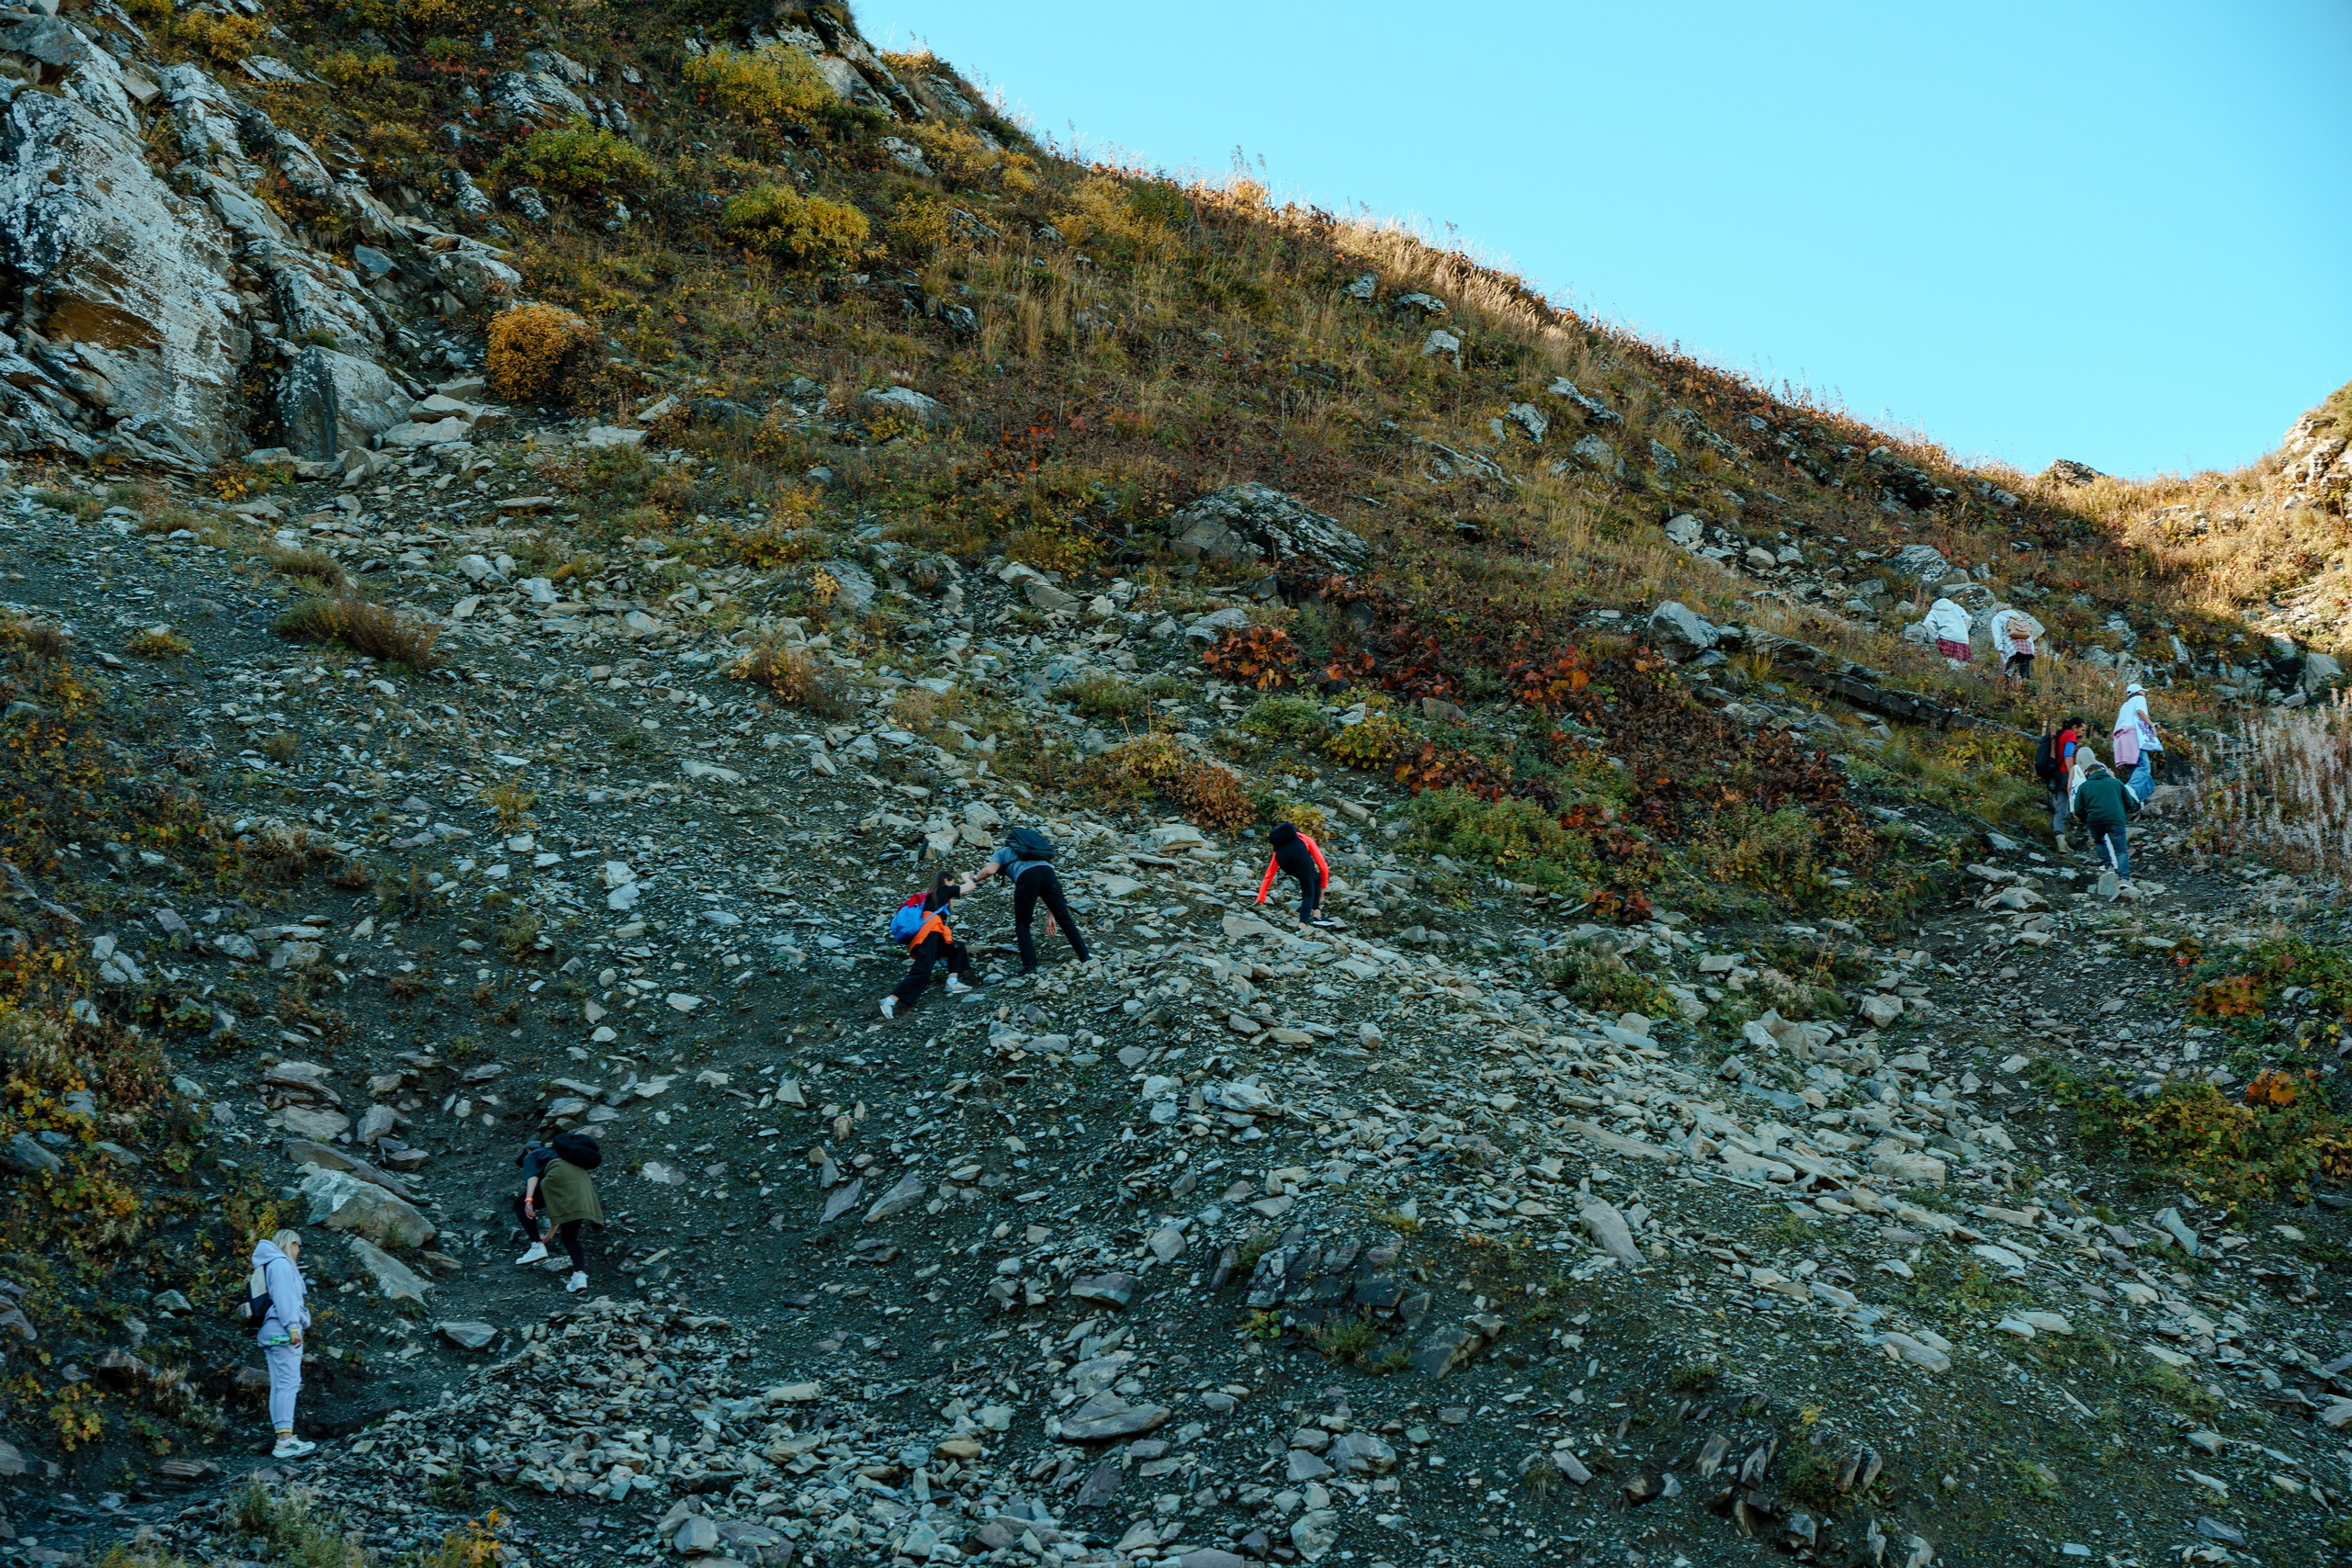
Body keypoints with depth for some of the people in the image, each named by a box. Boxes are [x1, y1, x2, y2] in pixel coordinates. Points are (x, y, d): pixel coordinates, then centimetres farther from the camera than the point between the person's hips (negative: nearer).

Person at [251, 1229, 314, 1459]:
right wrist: (293, 1326, -21)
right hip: (282, 1331, -10)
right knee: (289, 1383, -14)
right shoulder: (280, 1263, -5)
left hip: (268, 1332, 10)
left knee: (279, 1386, 9)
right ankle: (285, 1440, -22)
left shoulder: (265, 1266, 23)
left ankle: (284, 1439, 8)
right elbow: (284, 1296, -16)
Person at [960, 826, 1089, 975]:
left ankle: (1030, 966, -2)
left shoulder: (1002, 852, 33)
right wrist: (1050, 916, 38)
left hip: (1026, 876, -4)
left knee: (1022, 925, 10)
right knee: (1064, 918, 10)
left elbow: (990, 870, 9)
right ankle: (1085, 958, 5)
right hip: (1047, 871, 4)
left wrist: (974, 879, 29)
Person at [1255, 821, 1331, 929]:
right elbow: (1323, 868, 35)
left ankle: (1316, 915, 19)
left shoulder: (1278, 850, 42)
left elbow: (1268, 876, 42)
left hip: (1282, 856, 3)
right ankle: (1302, 927, -11)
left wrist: (1260, 899, 45)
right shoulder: (1307, 840, 40)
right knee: (1309, 894, 8)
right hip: (1299, 852, -3)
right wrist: (1323, 887, 47)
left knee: (1315, 879, 27)